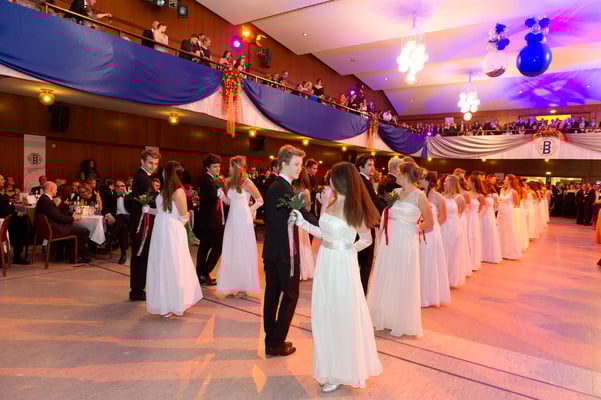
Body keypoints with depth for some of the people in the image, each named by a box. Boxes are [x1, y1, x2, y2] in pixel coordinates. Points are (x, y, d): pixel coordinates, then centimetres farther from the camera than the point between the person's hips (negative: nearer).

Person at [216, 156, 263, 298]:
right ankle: (233, 284, 20)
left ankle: (244, 286, 14)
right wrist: (222, 196, -1)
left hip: (243, 220, -6)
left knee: (243, 252, 2)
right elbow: (229, 202, 14)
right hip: (232, 219, 6)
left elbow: (260, 201, -4)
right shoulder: (229, 182, 7)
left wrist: (250, 210, -5)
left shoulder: (247, 182, -9)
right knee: (231, 252, 8)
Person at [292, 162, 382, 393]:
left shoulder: (354, 209, -14)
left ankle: (341, 371, 27)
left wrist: (348, 250, -11)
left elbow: (367, 239, -5)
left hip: (342, 266, -7)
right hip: (325, 264, 7)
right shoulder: (330, 204, 5)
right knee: (324, 315, 16)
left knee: (342, 317, 7)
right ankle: (330, 365, 36)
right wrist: (302, 222, 7)